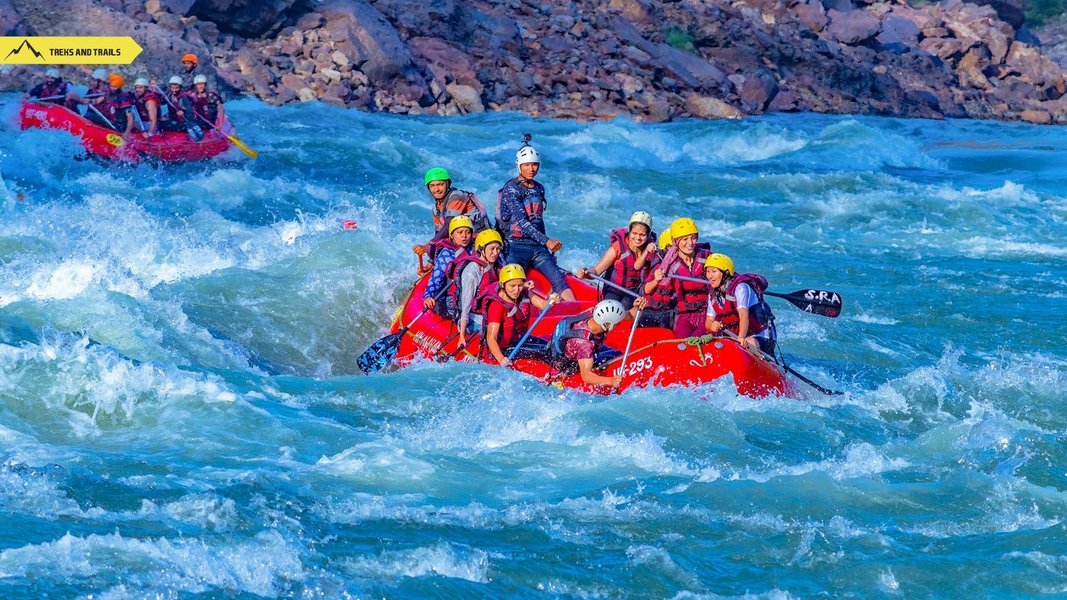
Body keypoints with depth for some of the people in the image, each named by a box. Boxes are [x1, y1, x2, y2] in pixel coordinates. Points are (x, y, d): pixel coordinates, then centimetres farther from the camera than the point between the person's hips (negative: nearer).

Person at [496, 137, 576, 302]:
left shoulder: (539, 188, 15)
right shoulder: (511, 189, -9)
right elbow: (521, 222, -19)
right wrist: (546, 241, -27)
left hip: (538, 248, 6)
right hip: (516, 247, -6)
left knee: (559, 280, -11)